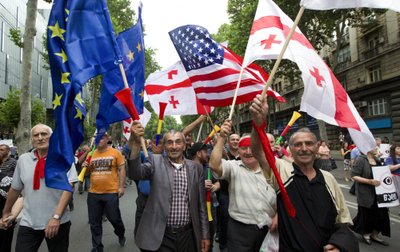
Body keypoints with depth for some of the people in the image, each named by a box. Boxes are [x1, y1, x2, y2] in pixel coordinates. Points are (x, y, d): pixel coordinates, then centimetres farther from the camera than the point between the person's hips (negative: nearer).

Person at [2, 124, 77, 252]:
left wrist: (56, 216, -19)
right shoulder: (23, 160, 3)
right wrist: (6, 212, 23)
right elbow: (15, 189, 14)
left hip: (58, 222, -2)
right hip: (28, 223, 2)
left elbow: (68, 188, -13)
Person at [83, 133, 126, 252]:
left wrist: (121, 186, -8)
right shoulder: (91, 154, 6)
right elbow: (89, 172, 16)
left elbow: (121, 169, -3)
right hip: (93, 193, 4)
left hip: (111, 192, -3)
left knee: (114, 218, 9)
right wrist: (86, 167, -7)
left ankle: (121, 235, 40)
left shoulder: (115, 152, -5)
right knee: (95, 223, 12)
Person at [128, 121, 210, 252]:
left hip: (187, 235, 3)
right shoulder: (156, 161, -4)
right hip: (160, 236, -2)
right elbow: (137, 173, -25)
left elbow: (201, 205, 6)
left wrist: (205, 234, 7)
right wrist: (136, 142, -40)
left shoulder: (196, 168, 2)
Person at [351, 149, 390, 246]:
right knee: (367, 214, 4)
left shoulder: (377, 160, 7)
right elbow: (354, 176, -18)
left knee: (381, 213, 8)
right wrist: (369, 181, -25)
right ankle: (365, 233, 28)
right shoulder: (361, 160, -15)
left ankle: (374, 234, 26)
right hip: (366, 193, -7)